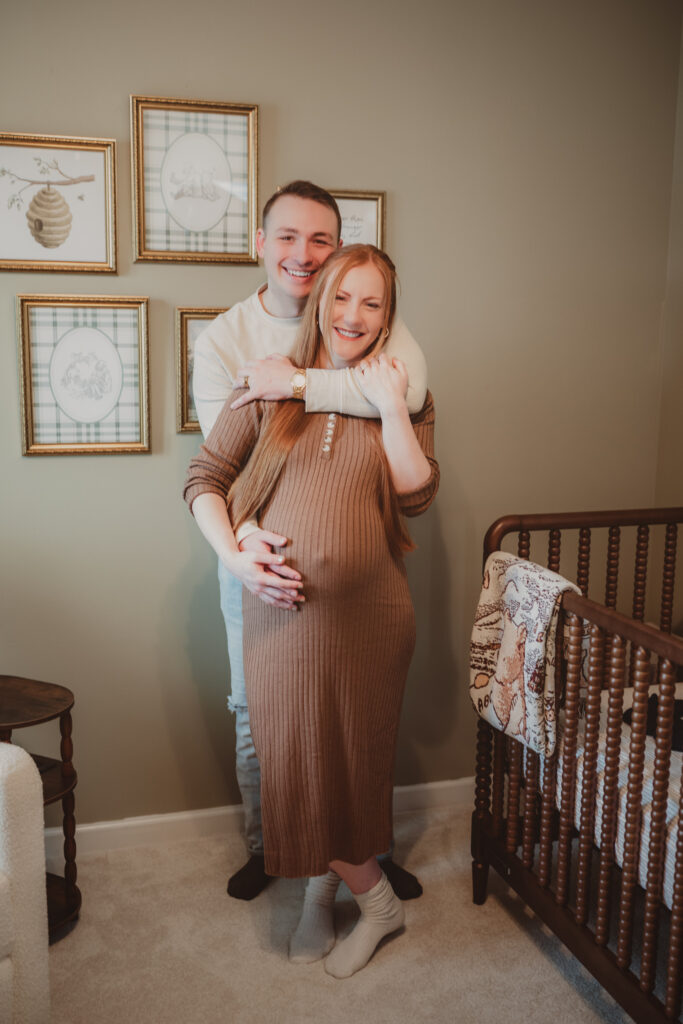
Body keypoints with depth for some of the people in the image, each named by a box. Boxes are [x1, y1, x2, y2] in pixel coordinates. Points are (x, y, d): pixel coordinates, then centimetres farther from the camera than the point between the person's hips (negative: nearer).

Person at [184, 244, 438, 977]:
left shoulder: (405, 395, 6)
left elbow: (416, 496, -6)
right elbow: (203, 478, 3)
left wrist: (391, 408, -13)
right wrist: (234, 556, -9)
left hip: (369, 611, 0)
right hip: (283, 607, 1)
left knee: (351, 759, 8)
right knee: (296, 759, 8)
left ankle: (324, 888, 35)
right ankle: (375, 897, 31)